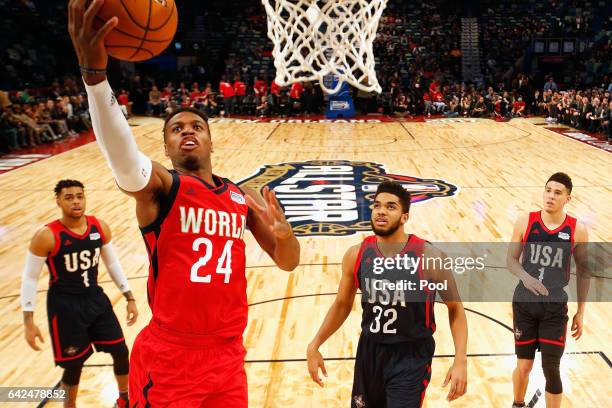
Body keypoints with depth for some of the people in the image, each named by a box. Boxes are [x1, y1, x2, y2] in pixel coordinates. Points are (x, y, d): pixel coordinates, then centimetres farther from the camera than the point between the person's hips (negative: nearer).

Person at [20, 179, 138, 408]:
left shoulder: (100, 227, -4)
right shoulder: (47, 236, -18)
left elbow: (112, 264, 8)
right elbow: (29, 278, -10)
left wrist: (129, 298, 8)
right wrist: (29, 322, -13)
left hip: (95, 298, 5)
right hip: (65, 306, -5)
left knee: (121, 352, 11)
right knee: (74, 365, 5)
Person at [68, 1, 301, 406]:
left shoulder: (244, 198, 7)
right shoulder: (159, 187, -8)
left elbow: (288, 263, 8)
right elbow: (122, 157, -31)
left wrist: (284, 235, -15)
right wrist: (94, 72, -47)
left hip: (228, 355, 5)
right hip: (169, 360, -4)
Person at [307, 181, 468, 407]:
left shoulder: (429, 257, -16)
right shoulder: (356, 255, -7)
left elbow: (455, 309, -5)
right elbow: (342, 305, 8)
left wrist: (460, 361, -13)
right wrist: (314, 346, 4)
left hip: (412, 356, -3)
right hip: (369, 351, 4)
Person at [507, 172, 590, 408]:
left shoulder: (577, 230, -5)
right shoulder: (525, 222, -6)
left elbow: (583, 272, 4)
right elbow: (511, 259, 2)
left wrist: (581, 311, 5)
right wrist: (525, 276, -20)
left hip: (555, 307, 0)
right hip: (524, 303, 1)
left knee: (551, 369, 0)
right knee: (523, 365, 11)